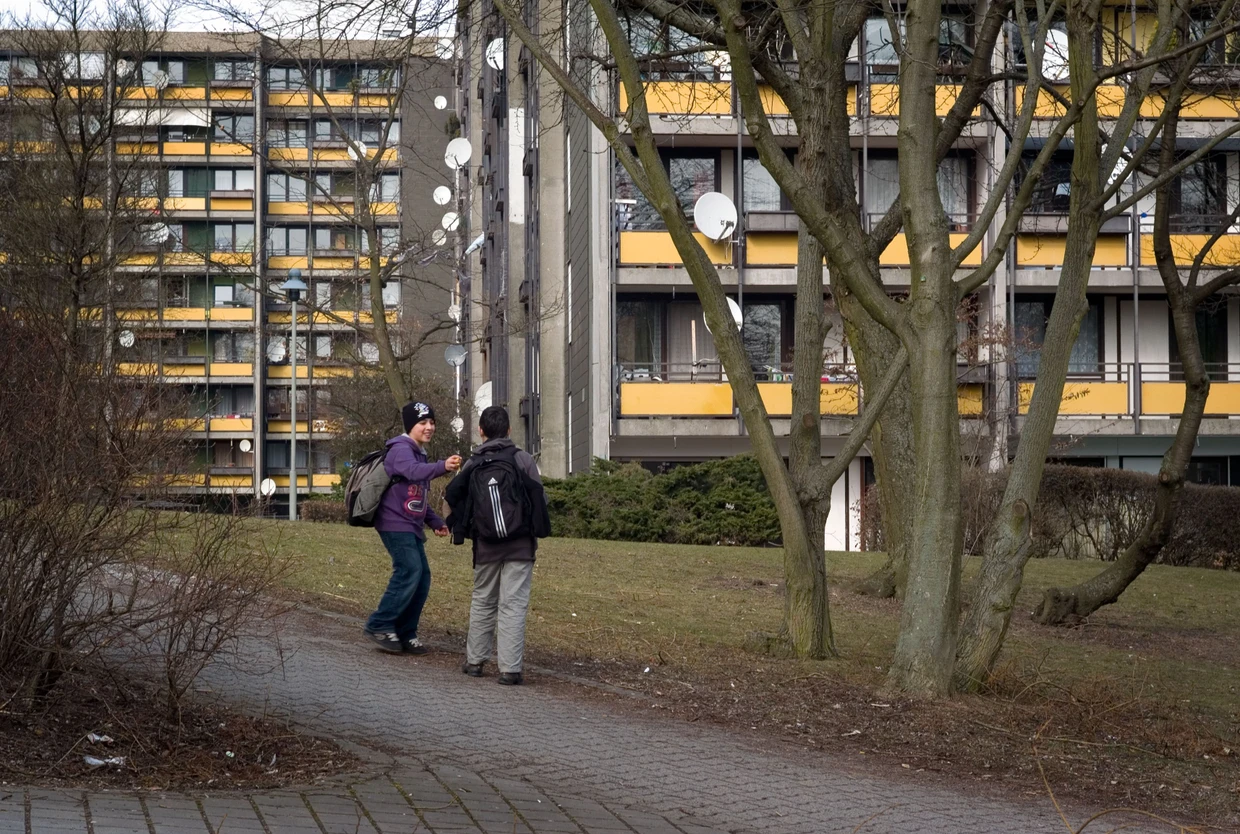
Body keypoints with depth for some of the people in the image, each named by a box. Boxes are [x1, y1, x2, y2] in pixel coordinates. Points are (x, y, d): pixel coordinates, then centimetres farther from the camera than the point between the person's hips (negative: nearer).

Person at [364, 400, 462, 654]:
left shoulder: (420, 454, 19)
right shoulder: (401, 450, -12)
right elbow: (414, 471, -36)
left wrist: (435, 522, 19)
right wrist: (442, 466, -53)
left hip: (412, 526, 10)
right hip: (395, 523, -10)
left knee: (422, 578, 6)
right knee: (410, 572, -19)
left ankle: (405, 633, 14)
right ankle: (379, 625, -11)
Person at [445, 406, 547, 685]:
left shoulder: (472, 464, 2)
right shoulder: (522, 459, -5)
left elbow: (453, 497, 3)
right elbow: (540, 498, -8)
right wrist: (536, 531, 5)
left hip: (486, 547, 2)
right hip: (520, 546, -2)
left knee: (482, 601, 18)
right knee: (513, 604, -2)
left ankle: (475, 660, 22)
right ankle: (510, 668, -7)